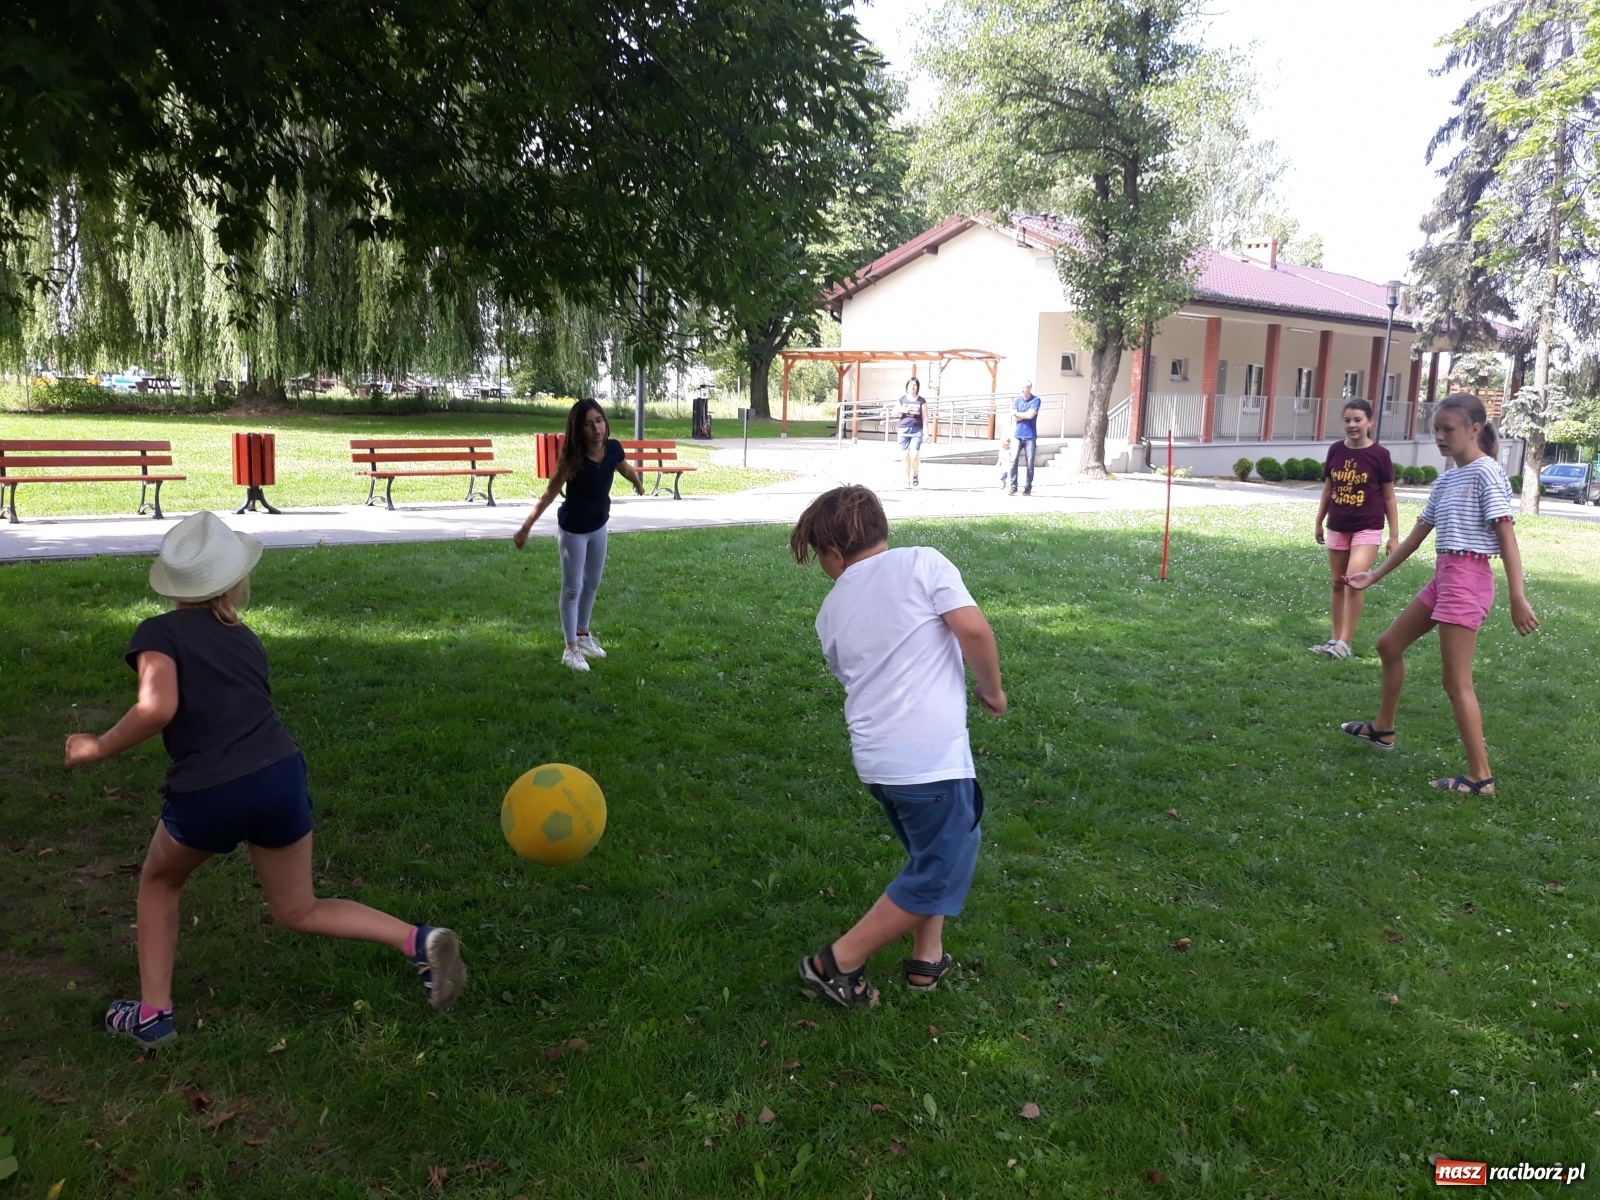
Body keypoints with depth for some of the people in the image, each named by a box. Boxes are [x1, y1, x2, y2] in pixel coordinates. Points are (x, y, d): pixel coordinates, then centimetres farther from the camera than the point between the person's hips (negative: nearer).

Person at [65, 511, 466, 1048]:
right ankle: (419, 940, 0)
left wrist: (98, 748, -3)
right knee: (298, 911, 19)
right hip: (279, 779, 4)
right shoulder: (246, 640, 16)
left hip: (206, 797, -4)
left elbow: (158, 708, -16)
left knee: (159, 882, 30)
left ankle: (152, 1013, 30)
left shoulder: (159, 632, -1)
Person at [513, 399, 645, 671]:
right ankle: (571, 649, 16)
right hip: (572, 528, -6)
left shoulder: (613, 448, -16)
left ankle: (583, 634, 40)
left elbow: (626, 469, 7)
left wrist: (639, 485, 28)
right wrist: (526, 528, -30)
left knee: (592, 583, 20)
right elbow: (550, 494, -27)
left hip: (599, 525, 6)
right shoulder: (572, 459, -31)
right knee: (572, 588, 5)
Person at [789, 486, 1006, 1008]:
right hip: (932, 757, -7)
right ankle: (836, 964, 14)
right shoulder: (922, 562, -5)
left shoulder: (831, 611, 12)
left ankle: (926, 960, 32)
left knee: (948, 845, 27)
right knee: (937, 876, 8)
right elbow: (973, 630, -16)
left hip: (876, 761, 7)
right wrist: (992, 690, 0)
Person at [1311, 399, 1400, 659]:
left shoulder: (1380, 455, -9)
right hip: (1337, 528, 5)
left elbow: (1389, 498, -3)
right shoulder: (1335, 451, 1)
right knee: (1338, 584, 10)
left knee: (1354, 581, -17)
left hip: (1367, 529, -4)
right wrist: (1318, 523, 15)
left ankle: (1345, 643, -11)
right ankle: (1336, 639, 19)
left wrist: (1394, 535, -4)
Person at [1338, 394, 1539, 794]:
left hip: (1467, 579, -9)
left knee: (1456, 682, -7)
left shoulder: (1486, 472, -11)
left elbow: (1507, 537, -16)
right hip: (1443, 576, 9)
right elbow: (1418, 534, 20)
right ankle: (1383, 729, 37)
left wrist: (1518, 599, -22)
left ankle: (1480, 777, 0)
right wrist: (1375, 576, 22)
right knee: (1389, 645, 20)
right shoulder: (1446, 480, 14)